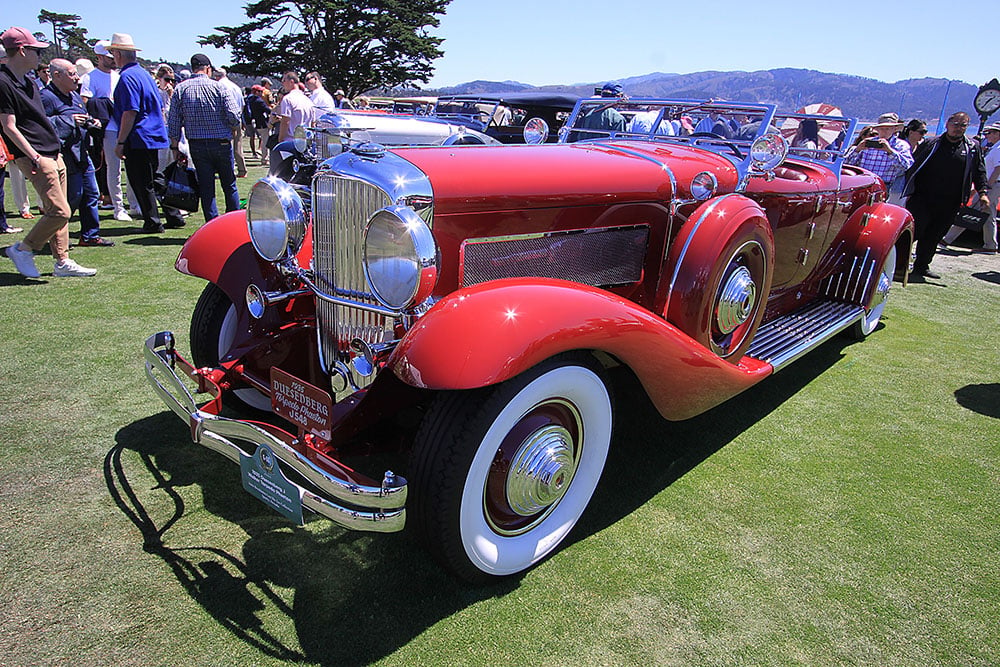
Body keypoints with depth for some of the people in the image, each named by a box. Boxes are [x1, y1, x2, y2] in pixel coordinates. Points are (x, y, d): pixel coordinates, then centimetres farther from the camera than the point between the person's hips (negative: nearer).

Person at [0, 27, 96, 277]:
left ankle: (62, 262, 14)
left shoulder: (28, 82, 16)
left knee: (56, 211, 9)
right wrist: (34, 157, -19)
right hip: (35, 157, -10)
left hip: (53, 154, 10)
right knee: (59, 211, -12)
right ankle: (22, 249, 6)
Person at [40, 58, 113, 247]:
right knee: (74, 195, -7)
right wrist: (70, 120, -22)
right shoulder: (47, 97, -13)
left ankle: (90, 236, 19)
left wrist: (90, 122, 9)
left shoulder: (74, 95, 17)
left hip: (81, 153, 9)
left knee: (91, 194, 10)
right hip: (65, 155, -9)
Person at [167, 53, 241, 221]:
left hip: (196, 145, 2)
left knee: (206, 188, 6)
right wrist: (232, 131, 7)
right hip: (221, 143, -2)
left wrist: (175, 147, 7)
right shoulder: (218, 87, -6)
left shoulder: (180, 89, 2)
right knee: (229, 185, 9)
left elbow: (173, 122, 0)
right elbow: (234, 115, -14)